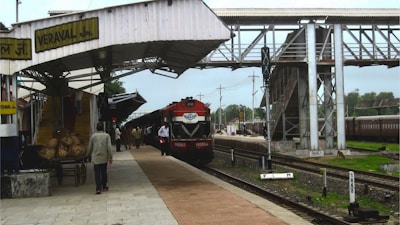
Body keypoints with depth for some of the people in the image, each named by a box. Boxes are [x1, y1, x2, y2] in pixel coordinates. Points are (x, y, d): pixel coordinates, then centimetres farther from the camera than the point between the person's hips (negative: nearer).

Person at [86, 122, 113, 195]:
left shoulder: (93, 136, -1)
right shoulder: (107, 135, -2)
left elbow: (89, 147, 4)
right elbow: (109, 147, -7)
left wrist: (88, 156, 16)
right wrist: (110, 157, -2)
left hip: (95, 158, -1)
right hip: (104, 157, 1)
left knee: (97, 173, -1)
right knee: (104, 172, 15)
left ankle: (98, 188, -12)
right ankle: (104, 187, 25)